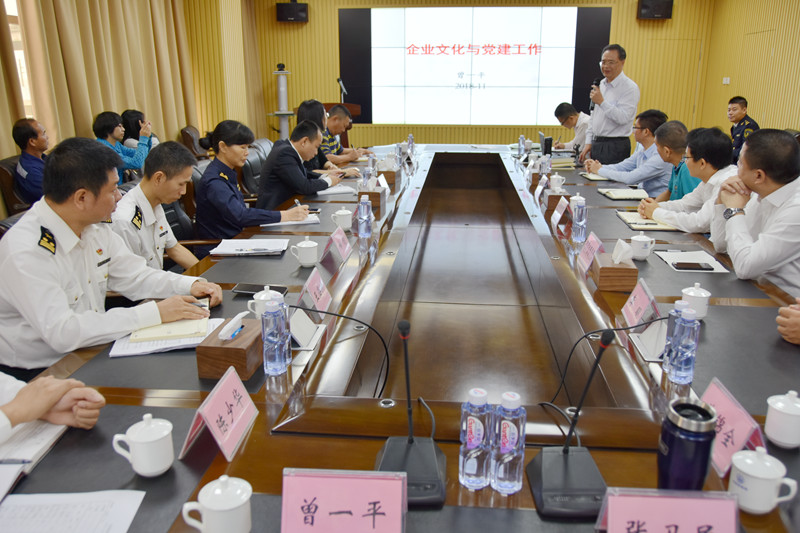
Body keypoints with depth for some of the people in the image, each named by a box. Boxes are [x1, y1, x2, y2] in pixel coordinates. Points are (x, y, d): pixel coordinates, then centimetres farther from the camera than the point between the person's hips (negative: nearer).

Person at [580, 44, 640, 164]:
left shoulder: (630, 88, -10)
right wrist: (588, 143, 14)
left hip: (615, 147, -7)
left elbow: (623, 118, -21)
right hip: (596, 144, 7)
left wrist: (602, 102, -23)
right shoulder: (601, 84, 15)